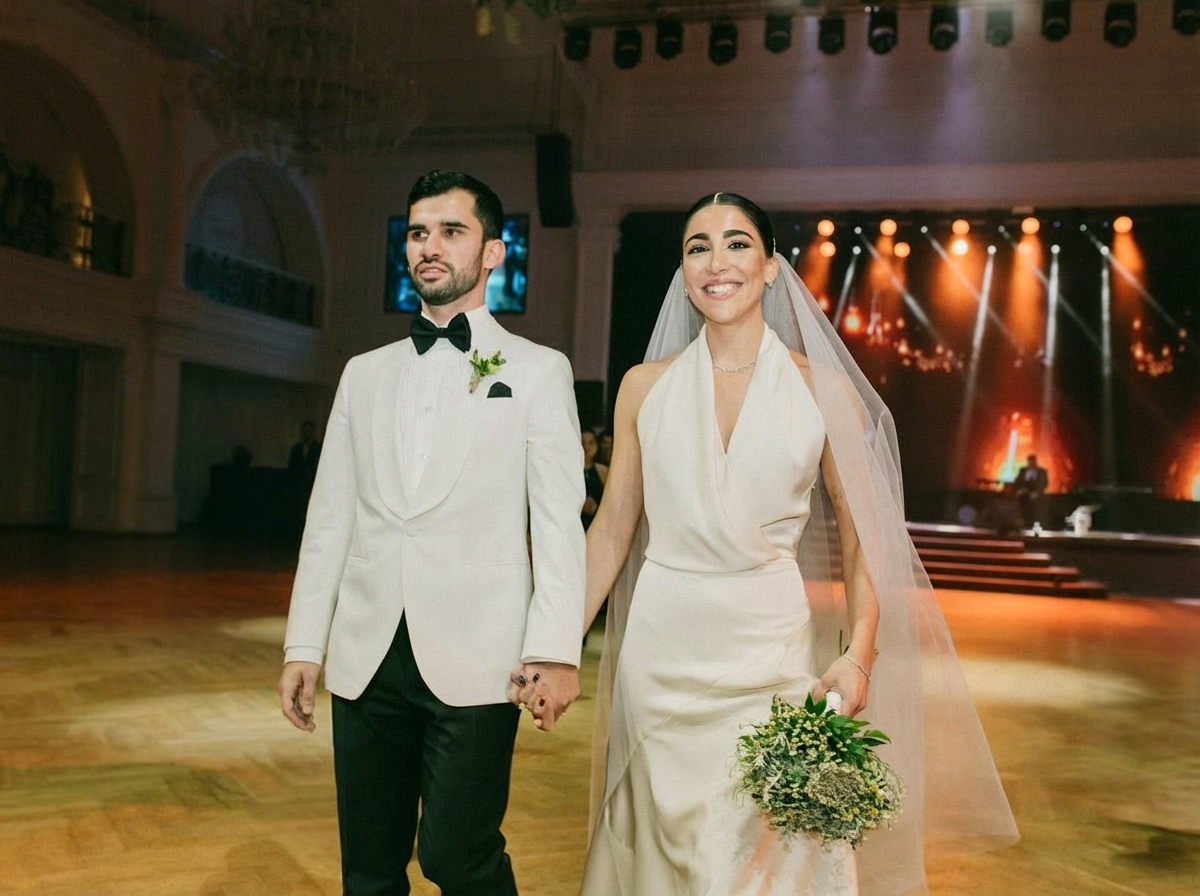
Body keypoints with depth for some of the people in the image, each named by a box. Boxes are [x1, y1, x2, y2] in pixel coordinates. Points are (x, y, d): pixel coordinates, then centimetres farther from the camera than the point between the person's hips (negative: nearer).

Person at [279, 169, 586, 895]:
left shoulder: (538, 371, 3)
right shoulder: (364, 373, 15)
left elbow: (559, 521, -4)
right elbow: (330, 517, 13)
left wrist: (556, 651, -13)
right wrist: (304, 645, 9)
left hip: (474, 660, -4)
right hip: (366, 658, 4)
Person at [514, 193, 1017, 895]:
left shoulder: (823, 390, -2)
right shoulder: (645, 387, 2)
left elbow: (860, 538, 0)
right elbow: (612, 529, 5)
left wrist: (859, 653, -13)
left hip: (771, 651, -1)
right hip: (662, 651, 2)